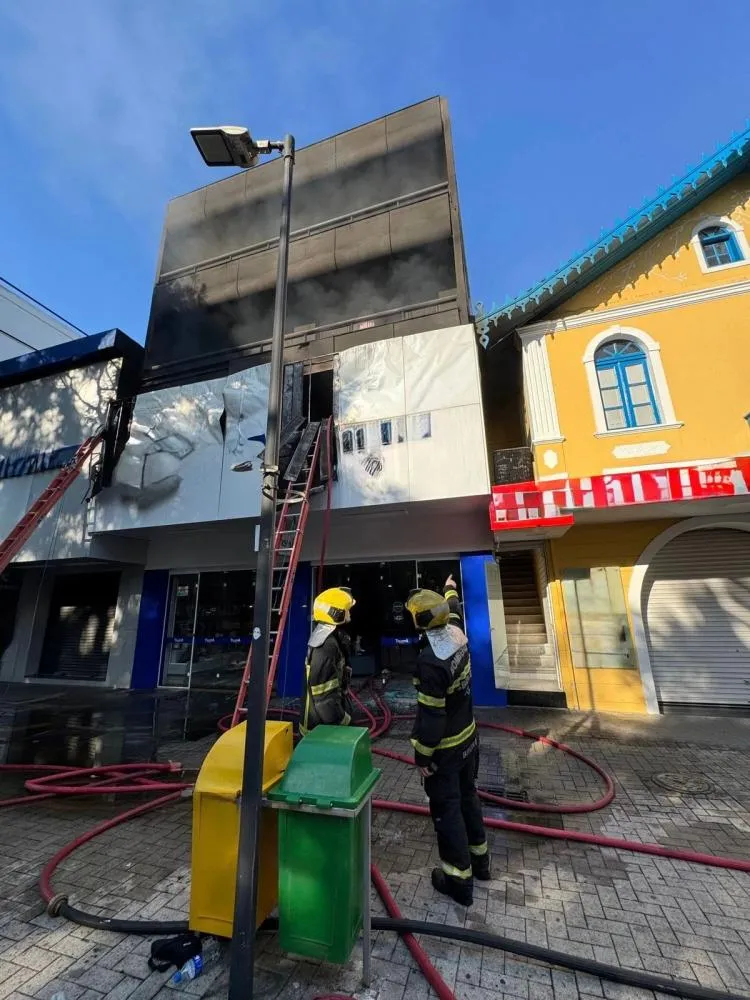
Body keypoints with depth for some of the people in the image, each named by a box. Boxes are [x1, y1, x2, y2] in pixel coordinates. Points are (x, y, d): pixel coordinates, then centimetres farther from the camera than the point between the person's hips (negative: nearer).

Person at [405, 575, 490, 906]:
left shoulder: (430, 660, -32)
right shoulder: (458, 636, -11)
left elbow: (431, 715, -27)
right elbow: (453, 612, 14)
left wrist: (423, 756, -15)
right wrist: (450, 590, 32)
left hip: (445, 749, -8)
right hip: (468, 738, 8)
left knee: (446, 809, 12)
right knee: (468, 796, 26)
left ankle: (459, 880, 29)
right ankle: (479, 859, 46)